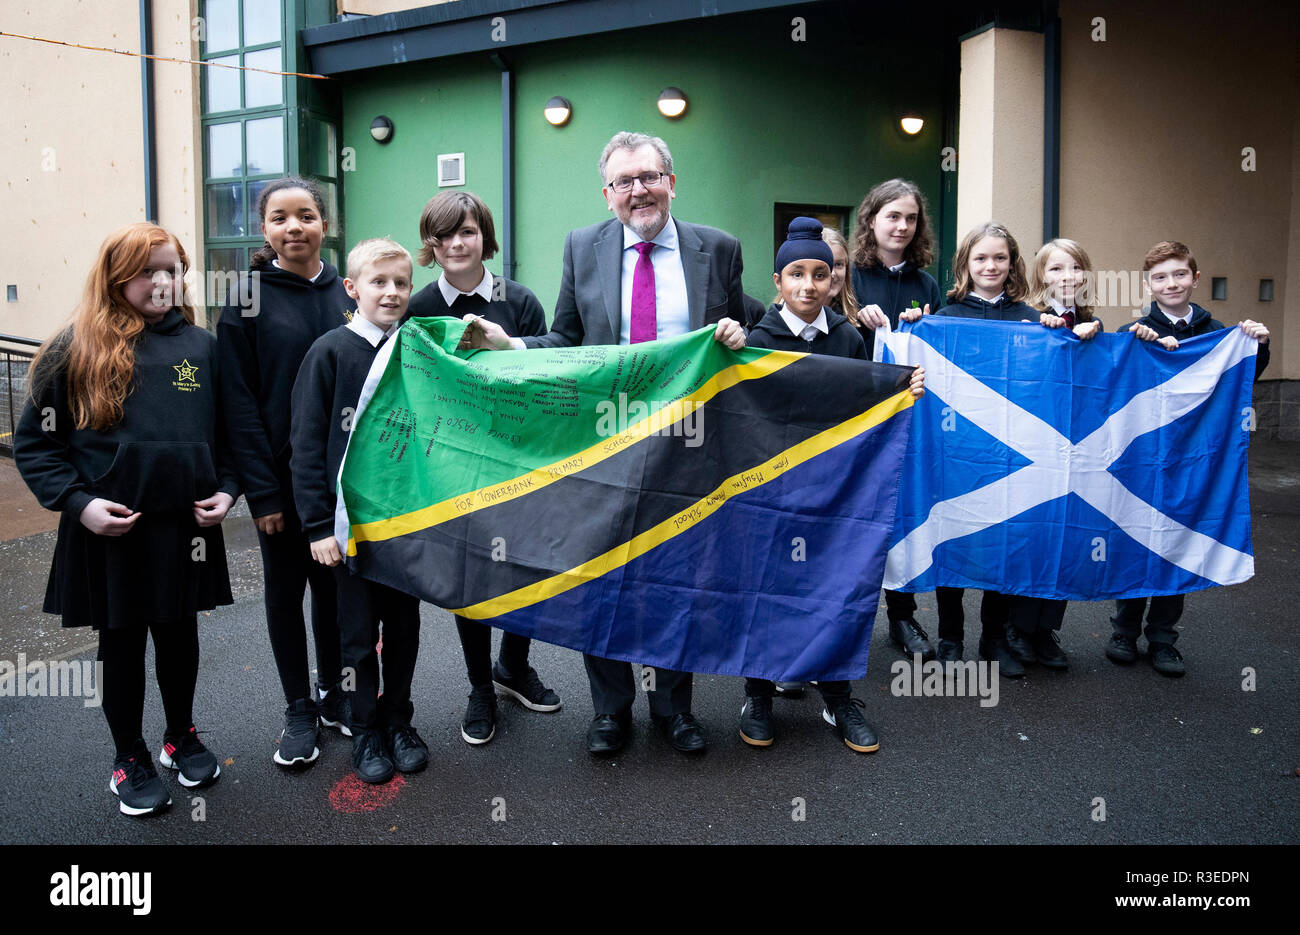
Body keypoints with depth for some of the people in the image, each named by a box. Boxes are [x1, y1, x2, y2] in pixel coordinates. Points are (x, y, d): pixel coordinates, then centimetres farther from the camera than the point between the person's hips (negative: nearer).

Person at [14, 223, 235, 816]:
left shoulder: (200, 347, 3)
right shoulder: (77, 349, -5)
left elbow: (224, 432, 13)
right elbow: (33, 443, -2)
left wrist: (226, 489, -1)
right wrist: (78, 502, -14)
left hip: (186, 526, 2)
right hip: (108, 532, -2)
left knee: (179, 635, 16)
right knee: (121, 644, 12)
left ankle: (181, 736, 38)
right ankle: (130, 759, 30)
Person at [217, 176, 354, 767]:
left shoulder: (348, 294, 4)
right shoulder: (248, 299, -5)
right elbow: (239, 402, -9)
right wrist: (261, 490, -13)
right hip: (282, 475, -2)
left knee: (333, 581, 13)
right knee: (285, 587, 10)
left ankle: (332, 691, 30)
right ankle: (298, 711, 23)